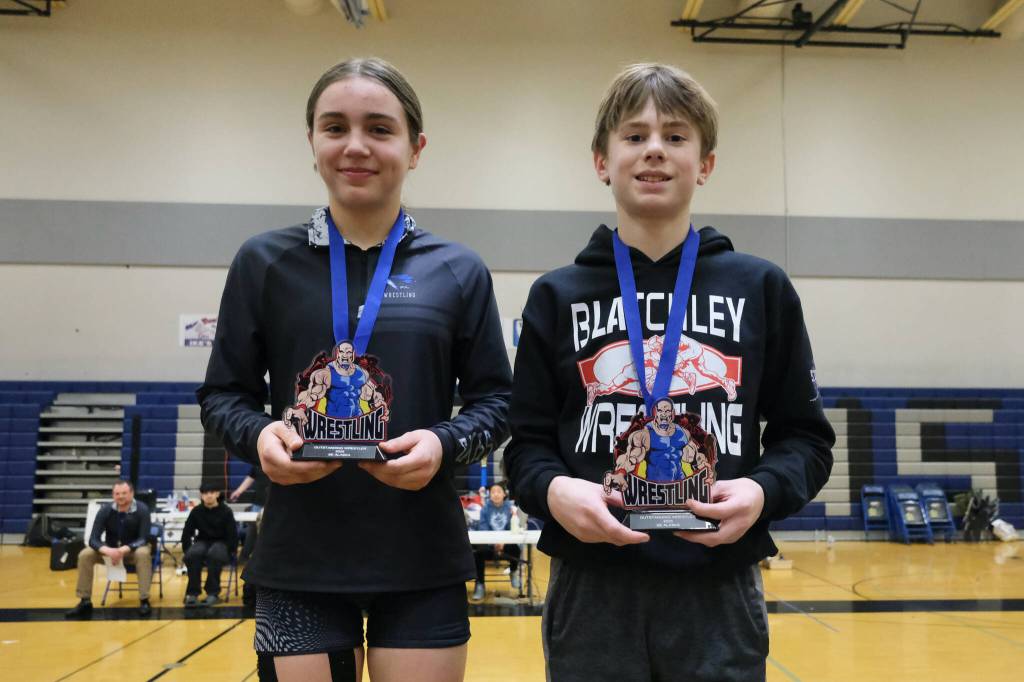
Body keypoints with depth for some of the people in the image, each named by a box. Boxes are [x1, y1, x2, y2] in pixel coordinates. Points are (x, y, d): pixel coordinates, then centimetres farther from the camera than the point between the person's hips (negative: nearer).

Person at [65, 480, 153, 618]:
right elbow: (93, 539, -17)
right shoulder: (105, 510, -14)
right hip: (110, 550, 3)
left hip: (134, 549, -3)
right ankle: (85, 601, -10)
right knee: (85, 555, -21)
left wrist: (123, 550, -39)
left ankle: (144, 600, -29)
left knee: (143, 553, -36)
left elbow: (143, 539, -22)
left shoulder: (142, 510, -20)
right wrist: (108, 551, -38)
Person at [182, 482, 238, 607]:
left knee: (214, 554, -37)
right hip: (202, 542, 3)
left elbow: (232, 535, -6)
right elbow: (187, 533, 4)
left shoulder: (226, 511, -7)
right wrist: (188, 551, -7)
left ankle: (213, 593, -26)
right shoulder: (196, 511, 1)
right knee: (193, 554, -32)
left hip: (221, 543, -2)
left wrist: (229, 552, -14)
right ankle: (192, 593, -24)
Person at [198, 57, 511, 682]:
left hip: (422, 562, 0)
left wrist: (445, 444, -16)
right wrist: (259, 435, -15)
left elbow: (495, 400, 4)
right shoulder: (265, 262, 3)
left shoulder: (458, 271, 2)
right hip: (299, 561, 0)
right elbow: (223, 393, 7)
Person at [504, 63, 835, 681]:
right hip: (592, 588, 0)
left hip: (720, 588, 1)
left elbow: (805, 435, 7)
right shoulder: (557, 295, 5)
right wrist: (553, 489, -16)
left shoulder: (761, 289, 5)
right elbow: (527, 442, 5)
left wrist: (763, 490, -13)